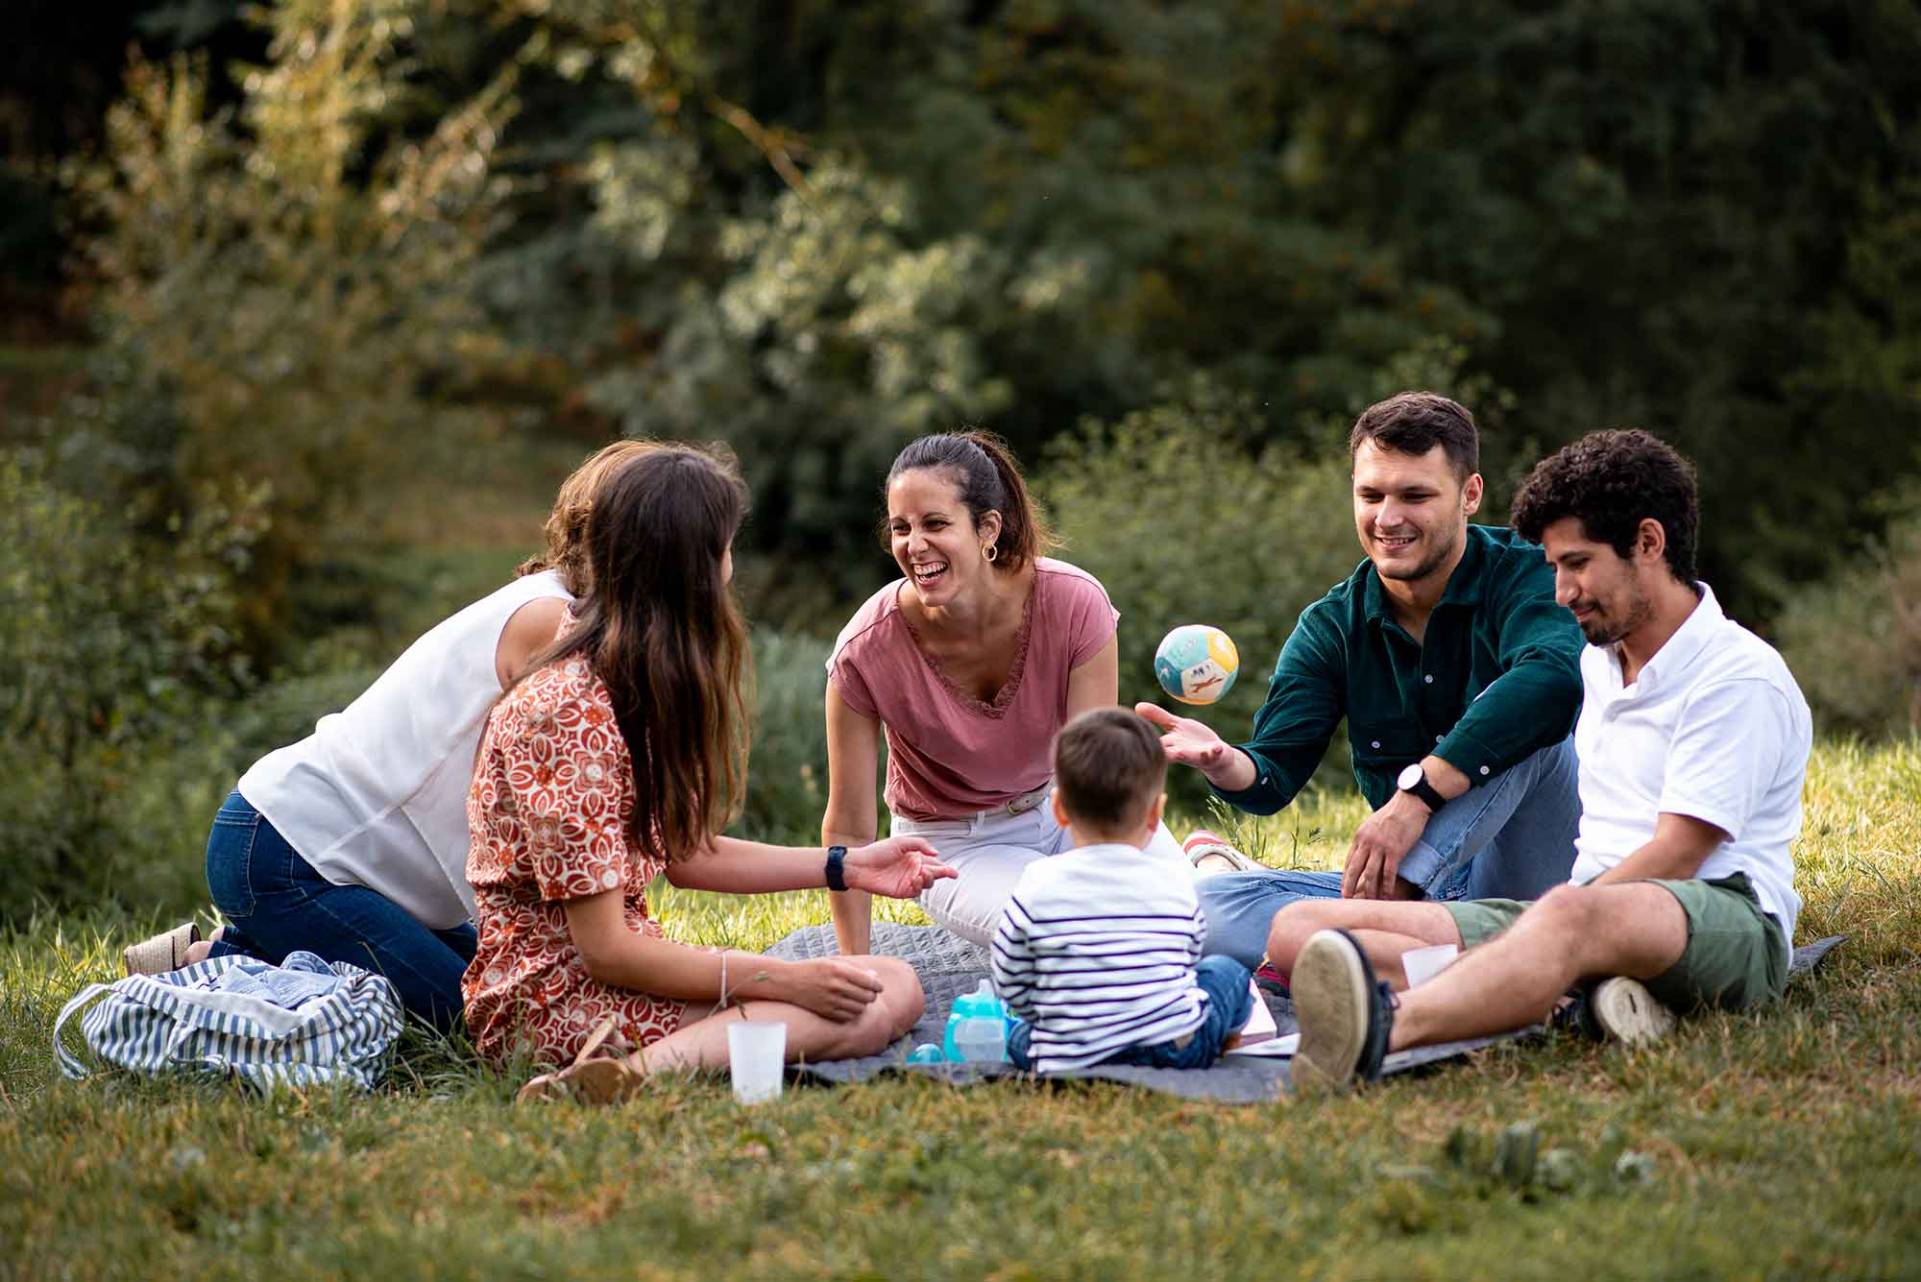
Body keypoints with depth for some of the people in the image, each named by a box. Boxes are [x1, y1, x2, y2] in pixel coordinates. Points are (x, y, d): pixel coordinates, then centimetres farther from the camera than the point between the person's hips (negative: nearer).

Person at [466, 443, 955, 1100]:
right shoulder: (568, 712, -19)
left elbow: (683, 853, 19)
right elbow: (605, 949, -19)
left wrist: (844, 866, 16)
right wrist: (787, 980, -16)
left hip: (619, 968, 10)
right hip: (548, 995, -10)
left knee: (894, 986, -8)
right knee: (885, 998, -25)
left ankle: (644, 1064, -23)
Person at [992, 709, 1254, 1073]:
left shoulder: (1037, 886, -4)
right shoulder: (1175, 884, 0)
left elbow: (1012, 987, 2)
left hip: (1072, 1062, -1)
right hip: (1176, 1050, 1)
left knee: (1018, 1035, 30)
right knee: (1228, 972, 26)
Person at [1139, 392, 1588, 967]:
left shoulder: (1522, 575, -9)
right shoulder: (1332, 628, 6)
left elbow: (1554, 678, -32)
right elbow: (1274, 776, -3)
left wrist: (1415, 795, -39)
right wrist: (1226, 765, -30)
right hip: (1412, 885, 4)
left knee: (1526, 719, -30)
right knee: (1212, 906, -17)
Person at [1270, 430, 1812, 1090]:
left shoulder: (1741, 677, -5)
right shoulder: (1597, 661, 21)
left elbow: (1673, 857, -12)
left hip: (1727, 919, -8)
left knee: (1571, 915, -45)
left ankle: (1384, 1028, -73)